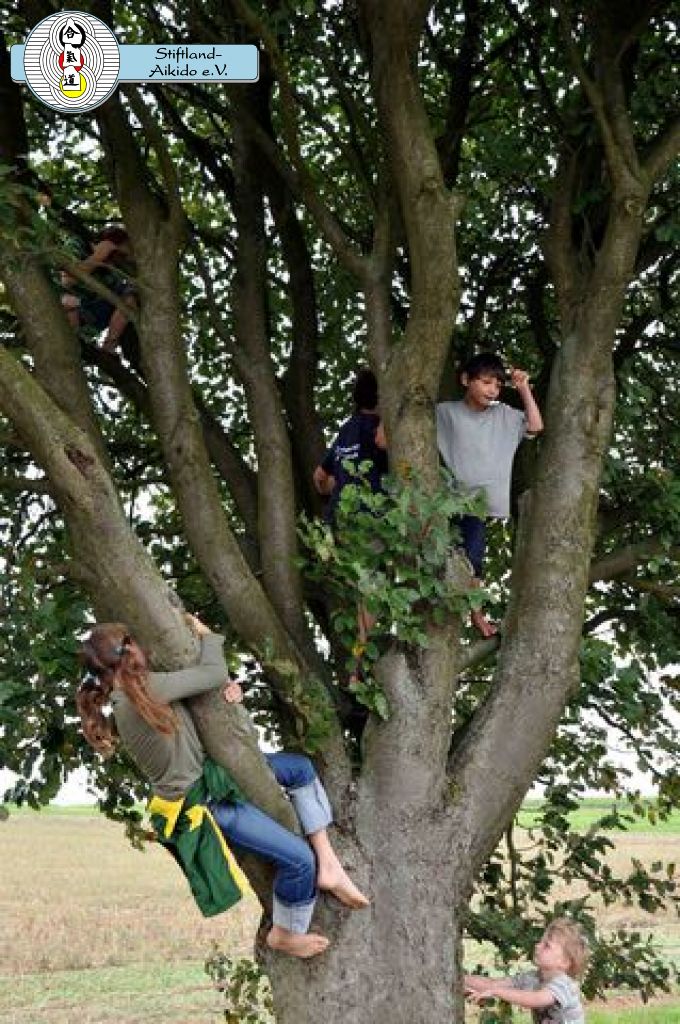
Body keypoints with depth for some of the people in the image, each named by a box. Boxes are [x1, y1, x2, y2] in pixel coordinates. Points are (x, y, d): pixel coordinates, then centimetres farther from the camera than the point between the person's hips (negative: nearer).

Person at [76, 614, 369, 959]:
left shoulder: (122, 701, 2)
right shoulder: (145, 689, -29)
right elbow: (213, 673, -21)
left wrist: (228, 686, -7)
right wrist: (205, 634, -4)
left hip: (211, 773, 11)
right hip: (204, 803, -11)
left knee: (301, 767, 12)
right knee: (298, 858, -9)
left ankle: (328, 866, 13)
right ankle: (284, 934, 18)